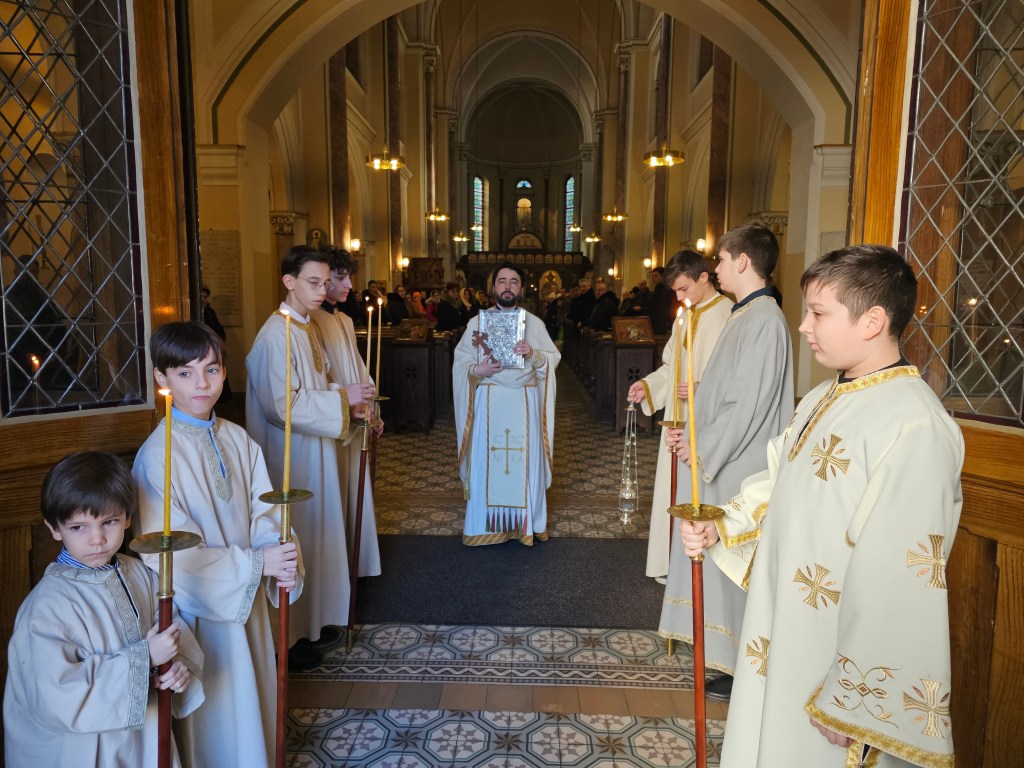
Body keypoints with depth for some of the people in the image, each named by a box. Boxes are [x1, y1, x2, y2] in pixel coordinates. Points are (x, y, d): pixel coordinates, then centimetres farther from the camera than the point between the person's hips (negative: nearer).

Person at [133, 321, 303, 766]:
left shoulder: (238, 440, 0)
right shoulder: (158, 455, -19)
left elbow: (264, 511, 1)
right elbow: (171, 554, -20)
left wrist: (282, 559, -18)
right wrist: (256, 563, -22)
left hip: (246, 600, 6)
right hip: (197, 611, -5)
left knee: (249, 699, 21)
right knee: (211, 715, 11)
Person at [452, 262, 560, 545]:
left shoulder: (535, 323, 7)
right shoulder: (477, 322, 6)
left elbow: (554, 358, 3)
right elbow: (460, 360, 5)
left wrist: (533, 354, -17)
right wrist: (477, 369, -15)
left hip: (525, 403, 0)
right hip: (488, 402, 0)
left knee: (526, 461, 3)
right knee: (487, 460, 2)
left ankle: (527, 523, 17)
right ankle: (487, 522, 16)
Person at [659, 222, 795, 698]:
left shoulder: (765, 321, -19)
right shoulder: (745, 316, 12)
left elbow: (748, 405, -22)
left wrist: (703, 448, -15)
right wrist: (690, 430, 8)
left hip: (738, 468, -10)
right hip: (718, 462, 10)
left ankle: (743, 666, 17)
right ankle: (724, 647, 33)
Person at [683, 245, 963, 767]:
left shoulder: (914, 428, -25)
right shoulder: (822, 399, 5)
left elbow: (900, 584, -26)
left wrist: (855, 701, -21)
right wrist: (721, 528, -1)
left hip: (838, 662, -8)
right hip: (784, 639, 8)